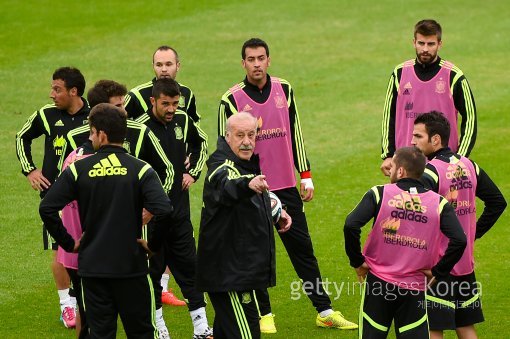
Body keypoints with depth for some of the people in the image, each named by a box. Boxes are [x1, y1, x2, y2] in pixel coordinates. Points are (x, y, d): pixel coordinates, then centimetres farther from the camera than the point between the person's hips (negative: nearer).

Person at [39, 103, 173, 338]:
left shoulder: (78, 169, -3)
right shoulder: (140, 170, -7)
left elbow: (47, 208, -7)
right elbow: (163, 211, -21)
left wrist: (68, 243, 3)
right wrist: (153, 245, -5)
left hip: (92, 266, 1)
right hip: (131, 265, -1)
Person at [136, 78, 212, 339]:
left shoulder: (182, 120, 2)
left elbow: (200, 142, 24)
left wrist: (193, 172, 13)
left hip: (180, 208, 5)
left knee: (188, 266, 8)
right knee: (153, 268, 4)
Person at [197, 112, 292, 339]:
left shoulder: (249, 163, 10)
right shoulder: (222, 168, -19)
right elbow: (228, 188, -45)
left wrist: (276, 211, 17)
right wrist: (248, 184, -65)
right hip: (228, 274, -10)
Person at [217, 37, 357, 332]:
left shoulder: (284, 90, 5)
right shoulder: (232, 100, -6)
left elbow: (295, 133, 12)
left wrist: (306, 177, 11)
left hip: (286, 186, 3)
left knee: (302, 247, 6)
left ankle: (324, 310, 11)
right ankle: (264, 314, 14)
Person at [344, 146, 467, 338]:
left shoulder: (380, 193, -5)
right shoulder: (438, 203, -1)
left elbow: (351, 225, -16)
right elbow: (459, 240, -12)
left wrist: (356, 261, -3)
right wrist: (438, 272, -1)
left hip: (378, 280, -1)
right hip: (415, 287, 1)